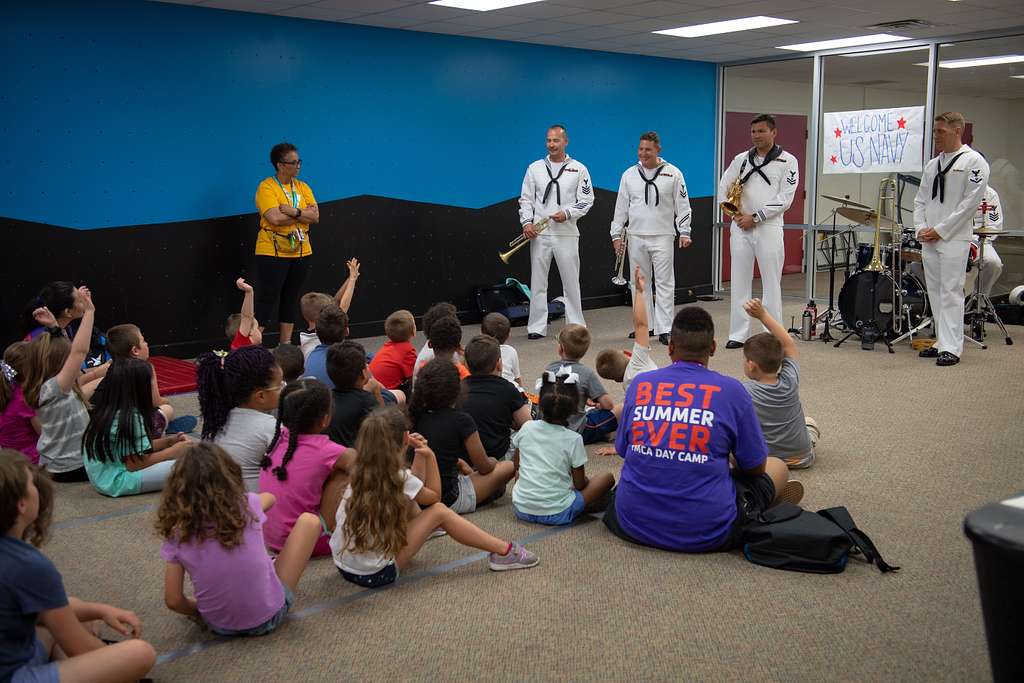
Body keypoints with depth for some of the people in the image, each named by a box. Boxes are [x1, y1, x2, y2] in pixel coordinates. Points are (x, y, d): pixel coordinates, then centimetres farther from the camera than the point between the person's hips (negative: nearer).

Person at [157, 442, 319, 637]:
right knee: (308, 521, 11)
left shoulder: (178, 534, -11)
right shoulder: (247, 506, -13)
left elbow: (173, 601, -8)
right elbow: (270, 498, 12)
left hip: (219, 626, 3)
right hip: (268, 618, -3)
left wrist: (201, 610, 11)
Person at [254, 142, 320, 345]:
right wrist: (302, 215, -11)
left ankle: (286, 344, 19)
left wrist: (294, 211, -18)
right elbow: (275, 218, -23)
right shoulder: (266, 187, -9)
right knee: (268, 299, -6)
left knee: (291, 299, 11)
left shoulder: (303, 187, 9)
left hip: (301, 252, 6)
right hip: (272, 252, -6)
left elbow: (315, 217, -2)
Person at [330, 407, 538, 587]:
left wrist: (421, 456, 5)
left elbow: (416, 488, 14)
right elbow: (434, 496, 3)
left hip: (344, 566, 7)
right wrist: (429, 456, -2)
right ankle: (503, 552, 4)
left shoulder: (362, 471, 3)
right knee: (439, 511, -2)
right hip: (375, 574, -7)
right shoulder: (397, 477, -16)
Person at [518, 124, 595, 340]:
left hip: (567, 233, -1)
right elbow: (526, 199, 9)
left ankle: (576, 326, 12)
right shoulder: (535, 168, 8)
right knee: (537, 281, 3)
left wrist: (567, 213, -14)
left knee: (571, 281, 4)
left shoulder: (578, 169, 3)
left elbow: (586, 200, 1)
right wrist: (526, 222, -5)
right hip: (539, 233, 2)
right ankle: (537, 327, 9)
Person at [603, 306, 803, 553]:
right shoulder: (730, 390, -9)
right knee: (778, 467, 21)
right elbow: (755, 467, 0)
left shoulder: (640, 384, -1)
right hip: (706, 533, -3)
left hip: (634, 526, 3)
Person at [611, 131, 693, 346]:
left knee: (664, 283, -5)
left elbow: (682, 205, 0)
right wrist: (616, 234, 6)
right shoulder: (629, 174, 7)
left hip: (662, 236, -3)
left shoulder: (672, 173, 0)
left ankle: (664, 329, -4)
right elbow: (621, 207, 9)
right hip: (636, 236, 3)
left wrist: (684, 233, -6)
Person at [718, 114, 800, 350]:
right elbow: (723, 186, 13)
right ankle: (738, 334, 10)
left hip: (768, 227, -3)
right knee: (739, 281, 5)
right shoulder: (740, 159, 11)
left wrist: (755, 217, -12)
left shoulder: (787, 161, 1)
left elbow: (785, 198, -7)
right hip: (740, 227, 4)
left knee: (771, 283, -1)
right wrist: (732, 212, -3)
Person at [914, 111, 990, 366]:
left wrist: (941, 230, -14)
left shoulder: (974, 161, -5)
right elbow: (920, 199, 17)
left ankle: (951, 348, -8)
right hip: (929, 239, 7)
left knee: (951, 292, -9)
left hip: (954, 238, -7)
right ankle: (942, 341, 18)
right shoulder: (932, 165, 16)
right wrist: (921, 227, 0)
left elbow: (971, 202, -12)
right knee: (935, 292, 10)